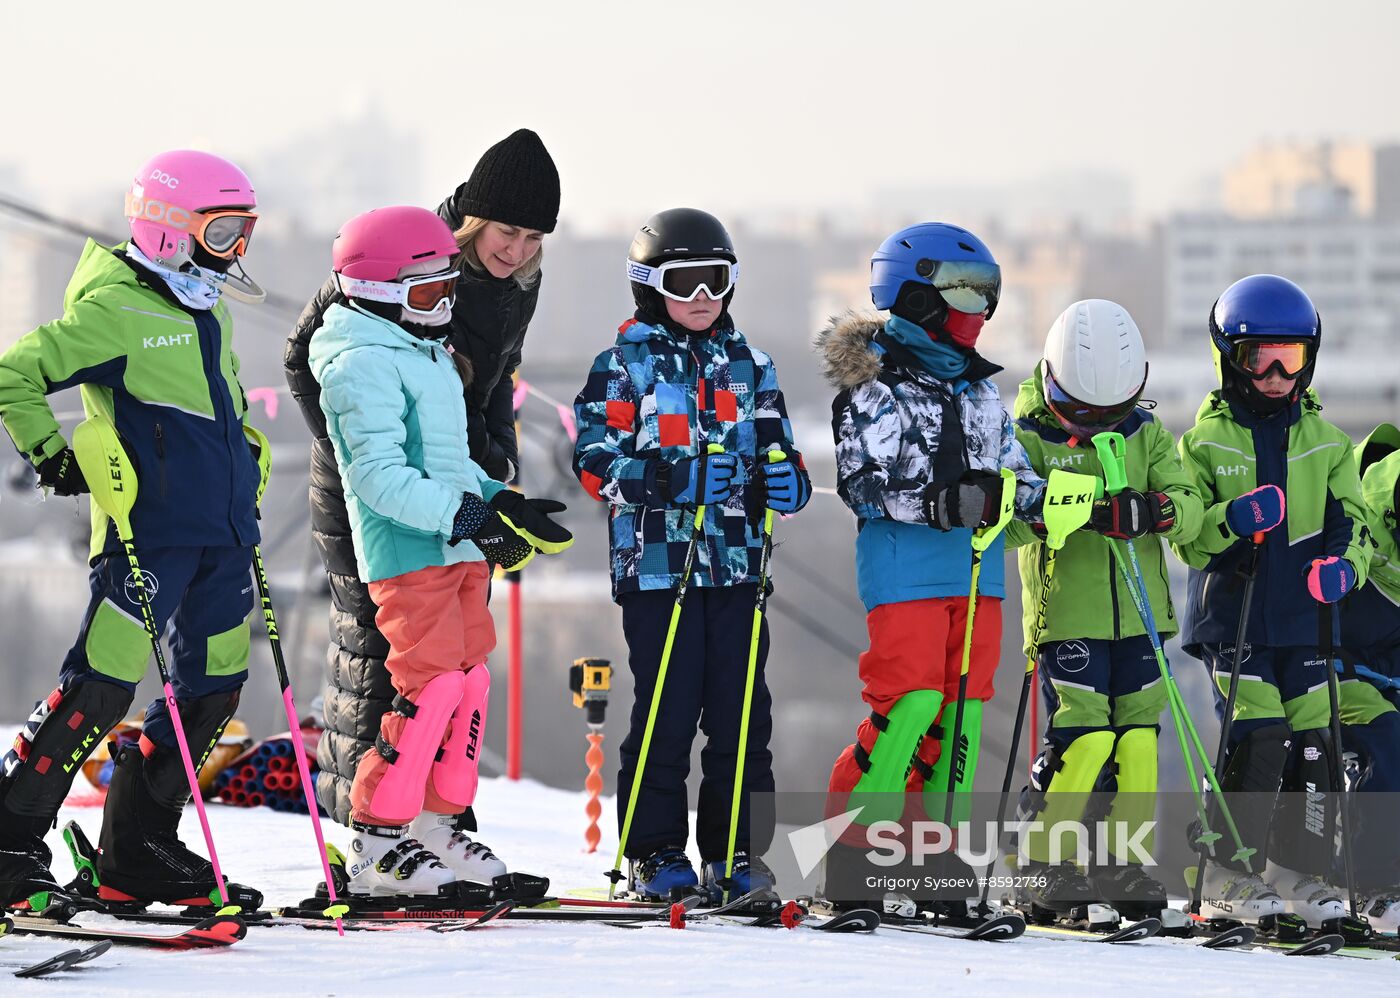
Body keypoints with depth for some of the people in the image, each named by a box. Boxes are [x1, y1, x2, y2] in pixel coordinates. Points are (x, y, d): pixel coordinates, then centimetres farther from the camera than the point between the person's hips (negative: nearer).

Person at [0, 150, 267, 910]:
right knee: (102, 686, -13)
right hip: (149, 530, -9)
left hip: (220, 533, 9)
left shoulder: (209, 311, 16)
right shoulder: (115, 311, -11)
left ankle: (139, 853, 16)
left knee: (214, 689, 8)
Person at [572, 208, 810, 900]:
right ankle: (656, 853, 4)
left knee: (741, 713, 3)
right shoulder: (626, 363, 2)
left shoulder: (748, 366, 15)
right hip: (657, 560, -4)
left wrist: (786, 481, -1)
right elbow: (595, 457, -3)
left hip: (737, 563, 4)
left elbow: (775, 449, 21)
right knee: (666, 712, -5)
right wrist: (645, 477, -20)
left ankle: (734, 850, 11)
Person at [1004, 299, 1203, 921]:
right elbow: (1002, 526, -13)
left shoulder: (1146, 434, 8)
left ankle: (1119, 864, 16)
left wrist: (1153, 510, -26)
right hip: (1067, 616, -4)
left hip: (1140, 613, 5)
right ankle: (1043, 864, -1)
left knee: (1136, 741, 4)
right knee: (1083, 740, -14)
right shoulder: (1028, 439, -4)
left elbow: (1190, 506, -3)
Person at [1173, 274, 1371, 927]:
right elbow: (1189, 542, -1)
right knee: (1259, 741, -14)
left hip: (1305, 621, 4)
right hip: (1234, 620, -4)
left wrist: (1341, 565, -10)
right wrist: (1233, 520, -22)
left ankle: (1298, 873, 11)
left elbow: (1352, 521, 12)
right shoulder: (1206, 442, 3)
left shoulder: (1324, 442, 13)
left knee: (1313, 744, -1)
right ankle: (1227, 877, -5)